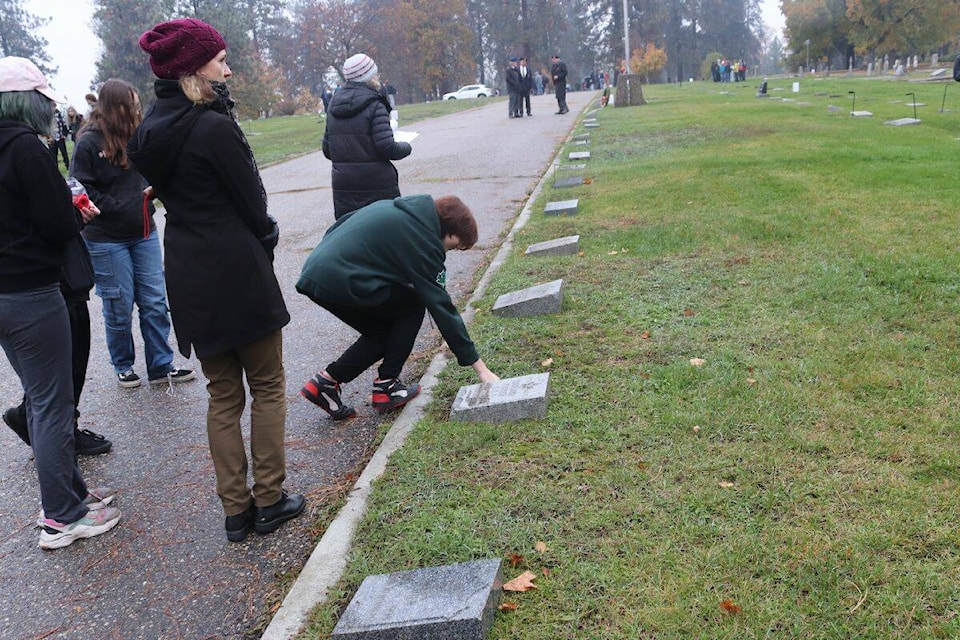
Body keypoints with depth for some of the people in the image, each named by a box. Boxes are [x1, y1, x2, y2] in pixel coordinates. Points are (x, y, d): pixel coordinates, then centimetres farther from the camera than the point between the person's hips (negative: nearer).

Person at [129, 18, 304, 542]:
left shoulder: (150, 131, 7)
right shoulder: (214, 127, -16)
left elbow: (168, 194, 12)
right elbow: (251, 203, -9)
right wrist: (266, 238, 8)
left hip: (186, 277, 7)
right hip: (238, 273, -7)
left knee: (222, 395, 14)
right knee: (266, 386, 9)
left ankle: (235, 509, 21)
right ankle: (269, 501, 17)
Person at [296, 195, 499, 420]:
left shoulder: (393, 207, 18)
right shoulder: (424, 242, -6)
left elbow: (337, 227, 22)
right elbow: (441, 307, -5)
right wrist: (480, 368, -1)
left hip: (313, 273, 8)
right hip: (342, 282, -8)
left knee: (383, 332, 20)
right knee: (412, 307, 10)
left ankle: (327, 381, 13)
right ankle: (386, 387, 9)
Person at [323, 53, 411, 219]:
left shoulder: (334, 106, 10)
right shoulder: (374, 105, -10)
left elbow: (327, 150, 13)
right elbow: (387, 147, -16)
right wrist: (406, 147, 3)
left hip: (342, 186, 6)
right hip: (377, 185, -6)